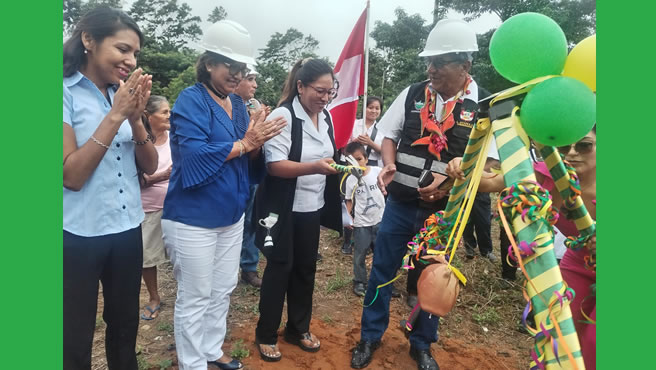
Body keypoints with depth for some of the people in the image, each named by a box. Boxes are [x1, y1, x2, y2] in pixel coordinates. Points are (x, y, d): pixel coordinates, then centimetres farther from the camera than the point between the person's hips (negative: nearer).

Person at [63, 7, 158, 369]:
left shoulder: (124, 94, 5)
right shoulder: (65, 93, -12)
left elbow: (150, 166, 3)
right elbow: (71, 175, -20)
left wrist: (135, 118, -13)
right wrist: (116, 114, -22)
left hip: (128, 228, 5)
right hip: (79, 234, -5)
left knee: (125, 325, 20)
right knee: (75, 338, 12)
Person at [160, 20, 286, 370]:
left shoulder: (238, 104, 9)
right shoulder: (191, 99, -12)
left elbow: (249, 162, 9)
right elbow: (193, 155, -26)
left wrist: (257, 142, -12)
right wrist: (244, 143, -20)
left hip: (231, 215, 8)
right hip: (193, 218, -7)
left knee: (223, 290, 19)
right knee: (195, 297, 6)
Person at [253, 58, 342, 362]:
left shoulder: (325, 117, 6)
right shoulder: (283, 116, -17)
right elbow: (275, 165, -23)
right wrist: (315, 167, -34)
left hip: (313, 207, 6)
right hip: (284, 208, -6)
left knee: (306, 267, 14)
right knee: (280, 268, 4)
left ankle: (299, 328, 32)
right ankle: (266, 335, 24)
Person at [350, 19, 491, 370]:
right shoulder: (413, 94, -1)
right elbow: (389, 135, 8)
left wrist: (451, 180, -22)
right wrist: (388, 165, -11)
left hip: (444, 211, -1)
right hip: (400, 203, 2)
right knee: (381, 271, 11)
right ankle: (370, 337, 33)